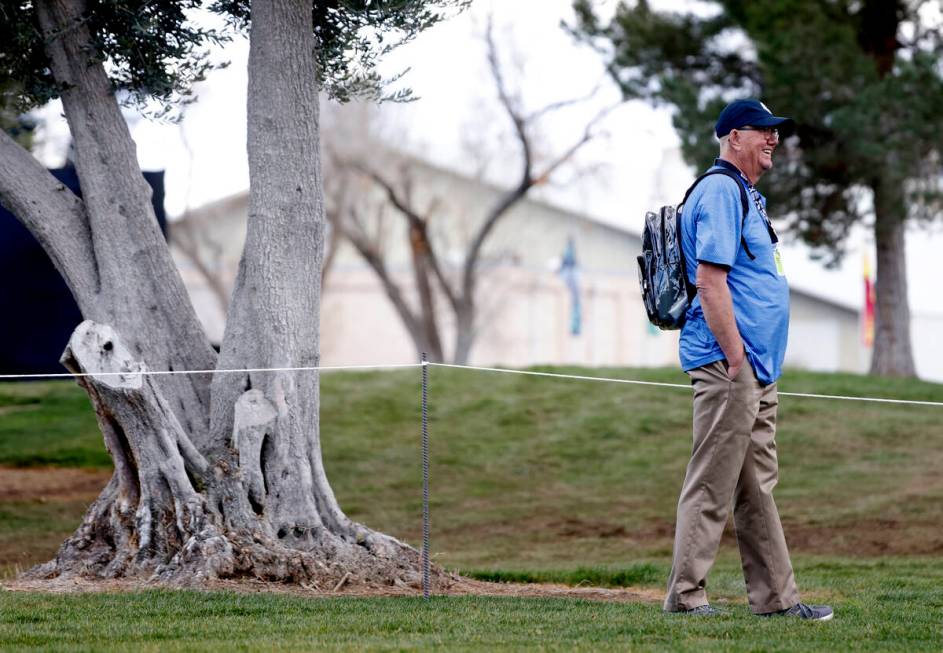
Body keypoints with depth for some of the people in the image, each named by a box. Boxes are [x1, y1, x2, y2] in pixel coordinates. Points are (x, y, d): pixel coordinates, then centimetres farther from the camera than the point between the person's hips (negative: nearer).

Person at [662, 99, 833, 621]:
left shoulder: (746, 194, 20)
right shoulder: (720, 191, -12)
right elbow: (710, 280, -20)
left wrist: (756, 367, 17)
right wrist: (736, 358, -21)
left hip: (756, 367, 11)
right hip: (728, 364, -11)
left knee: (757, 486, 12)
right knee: (712, 486, -7)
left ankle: (776, 597, 16)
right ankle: (685, 595, -4)